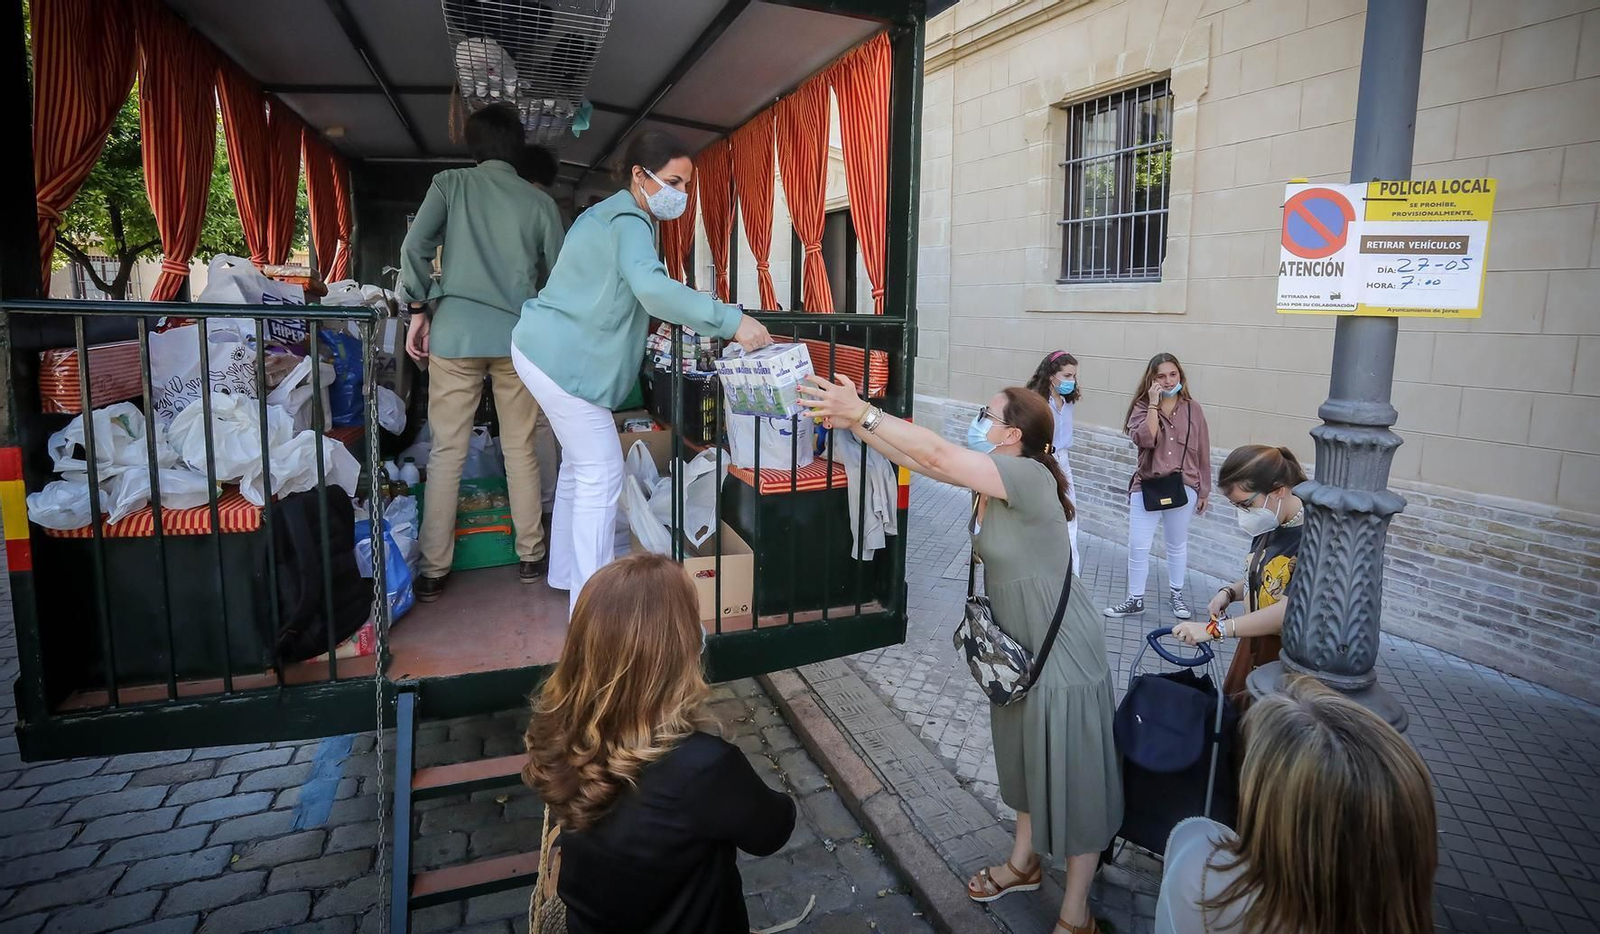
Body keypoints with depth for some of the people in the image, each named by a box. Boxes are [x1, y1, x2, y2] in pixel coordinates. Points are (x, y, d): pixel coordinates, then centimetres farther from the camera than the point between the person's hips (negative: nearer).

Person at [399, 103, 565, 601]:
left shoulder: (450, 184, 6)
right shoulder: (540, 201, 8)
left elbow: (415, 246, -5)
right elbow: (559, 274, 9)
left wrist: (419, 309, 4)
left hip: (455, 333, -1)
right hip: (519, 337, 1)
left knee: (446, 453, 3)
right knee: (521, 450, 10)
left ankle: (434, 571, 8)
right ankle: (530, 555, 18)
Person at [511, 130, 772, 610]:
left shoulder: (611, 214, 17)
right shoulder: (629, 222, -16)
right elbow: (652, 287, -36)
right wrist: (732, 321, -38)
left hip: (549, 349, 11)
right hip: (563, 359, -11)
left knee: (580, 465, 17)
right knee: (602, 476, -10)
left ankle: (564, 574, 30)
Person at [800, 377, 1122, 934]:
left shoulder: (1029, 475, -27)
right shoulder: (994, 478, -2)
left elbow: (935, 456, -33)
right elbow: (919, 459, -3)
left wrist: (862, 413, -29)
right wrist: (853, 424, -11)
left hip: (1063, 654, -9)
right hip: (1022, 647, 9)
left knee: (1073, 780, 7)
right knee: (1027, 760, 25)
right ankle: (1024, 862, 47)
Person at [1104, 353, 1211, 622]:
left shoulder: (1192, 409, 0)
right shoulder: (1142, 407, -2)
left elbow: (1202, 454, 5)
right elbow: (1145, 439, -22)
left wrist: (1204, 491, 7)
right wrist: (1154, 404, -19)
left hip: (1183, 488, 1)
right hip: (1147, 487, -1)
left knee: (1177, 545, 16)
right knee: (1138, 546, 0)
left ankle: (1177, 595, 34)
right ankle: (1135, 600, 15)